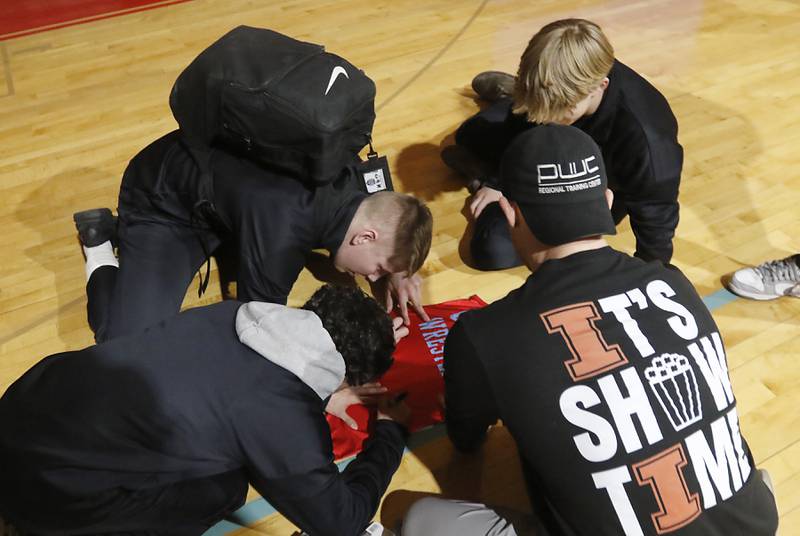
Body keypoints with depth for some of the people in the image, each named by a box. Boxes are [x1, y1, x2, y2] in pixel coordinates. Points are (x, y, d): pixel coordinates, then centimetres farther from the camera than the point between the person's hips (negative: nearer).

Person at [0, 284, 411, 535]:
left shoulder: (235, 314, 0)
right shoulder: (288, 419, -19)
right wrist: (390, 433, 8)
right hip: (40, 484, -7)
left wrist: (320, 401, 27)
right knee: (223, 486, -3)